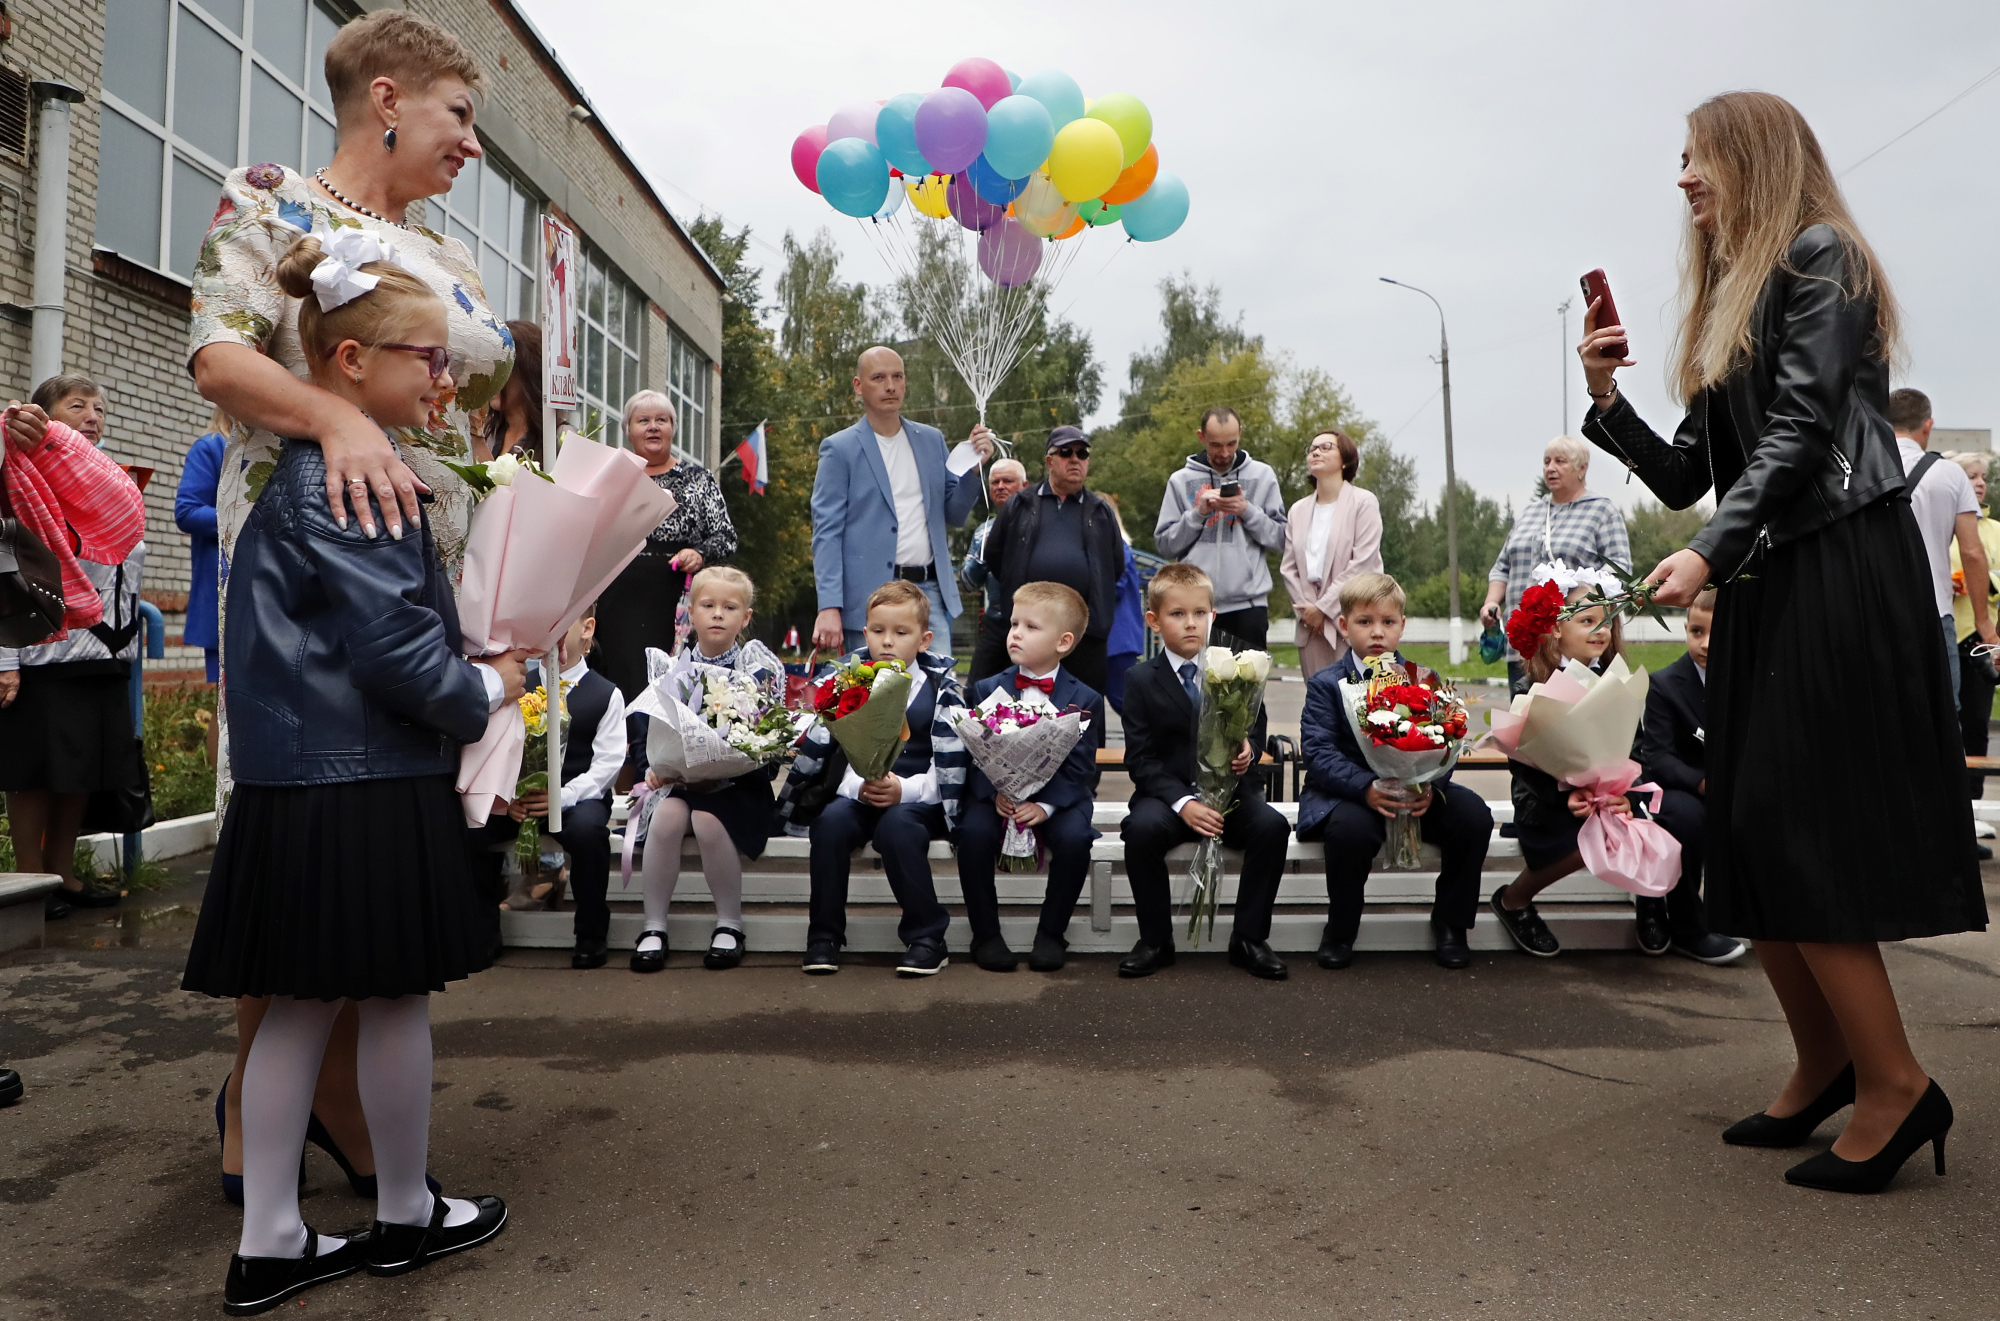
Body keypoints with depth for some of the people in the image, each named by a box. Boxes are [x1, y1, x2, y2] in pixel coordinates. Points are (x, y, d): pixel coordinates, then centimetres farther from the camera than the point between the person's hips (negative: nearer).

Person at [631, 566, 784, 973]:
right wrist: (658, 767, -10)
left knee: (708, 819, -32)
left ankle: (730, 925, -13)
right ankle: (653, 927, -14)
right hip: (686, 777, 3)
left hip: (741, 780, -3)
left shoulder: (758, 664, -2)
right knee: (667, 815, -28)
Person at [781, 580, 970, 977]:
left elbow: (949, 768, -4)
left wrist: (903, 790, -21)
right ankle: (824, 936, -12)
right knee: (830, 822, -28)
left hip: (919, 798, -2)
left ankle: (927, 937, -18)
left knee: (896, 826, -33)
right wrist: (858, 786, -20)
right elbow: (824, 753, -1)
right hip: (856, 793, 3)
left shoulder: (941, 687, 2)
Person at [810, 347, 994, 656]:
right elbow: (826, 533, -6)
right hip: (869, 598, -4)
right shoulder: (839, 449, -1)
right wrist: (829, 607, -16)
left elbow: (953, 515, 16)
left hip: (930, 591, 4)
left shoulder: (932, 440, 13)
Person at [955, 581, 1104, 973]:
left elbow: (1079, 769, -6)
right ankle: (985, 934, -11)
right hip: (996, 791, 1)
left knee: (1074, 837, -30)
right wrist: (995, 793, -21)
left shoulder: (1084, 699, 0)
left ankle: (1052, 933, -8)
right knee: (974, 832, -28)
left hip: (1057, 796, -1)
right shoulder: (986, 690, 5)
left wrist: (1045, 804, -22)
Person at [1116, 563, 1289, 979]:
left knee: (1273, 826, -26)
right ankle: (1155, 941, -11)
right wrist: (1182, 801, -20)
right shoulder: (1141, 680, 1)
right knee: (1142, 829, -32)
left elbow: (1255, 729, 13)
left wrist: (1248, 750, -14)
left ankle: (1248, 938, -9)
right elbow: (1141, 760, -4)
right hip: (1168, 791, -2)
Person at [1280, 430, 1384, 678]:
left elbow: (1362, 564, -9)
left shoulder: (1363, 502, 0)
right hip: (1311, 624, 5)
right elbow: (1288, 567, 12)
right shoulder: (1298, 510, 16)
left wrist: (1323, 607, -10)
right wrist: (1305, 608, -3)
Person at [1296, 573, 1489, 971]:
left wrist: (1431, 786, -23)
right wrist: (1366, 788, -31)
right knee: (1352, 827, -36)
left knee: (1473, 815, -21)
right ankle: (1339, 932, -8)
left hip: (1416, 792, 4)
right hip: (1346, 792, -3)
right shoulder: (1325, 684, -1)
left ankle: (1450, 923, 3)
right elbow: (1318, 752, -13)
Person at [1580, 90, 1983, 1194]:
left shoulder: (1818, 255, -2)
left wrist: (1711, 554, -21)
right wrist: (1607, 398, 4)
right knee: (1748, 834, 6)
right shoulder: (1731, 296, 21)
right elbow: (1684, 477, 16)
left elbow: (1801, 429, -14)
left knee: (1793, 829, -12)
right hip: (1764, 585, 8)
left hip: (1840, 570, -8)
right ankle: (1824, 1068, 19)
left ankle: (1894, 1084, 0)